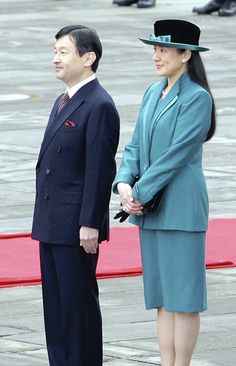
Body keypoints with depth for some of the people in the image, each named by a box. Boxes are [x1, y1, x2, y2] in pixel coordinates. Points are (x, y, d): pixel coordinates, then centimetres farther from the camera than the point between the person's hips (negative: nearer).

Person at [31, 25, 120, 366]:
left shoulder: (99, 107, -14)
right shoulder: (63, 102, 16)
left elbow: (100, 170, -18)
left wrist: (90, 224, -20)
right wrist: (44, 221, 18)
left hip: (78, 226, -9)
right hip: (52, 223, 9)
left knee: (79, 302, -3)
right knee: (55, 303, 12)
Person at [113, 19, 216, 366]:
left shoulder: (197, 98, -11)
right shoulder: (153, 93, 13)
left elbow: (176, 154, -17)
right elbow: (135, 146, 12)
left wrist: (140, 194, -16)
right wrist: (124, 184, -6)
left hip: (181, 207, -8)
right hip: (149, 208, 8)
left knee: (183, 294, -2)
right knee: (161, 296, 10)